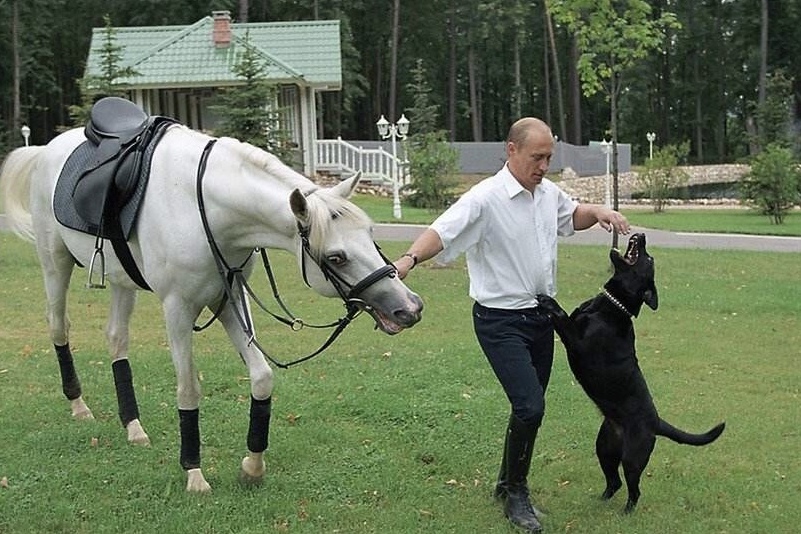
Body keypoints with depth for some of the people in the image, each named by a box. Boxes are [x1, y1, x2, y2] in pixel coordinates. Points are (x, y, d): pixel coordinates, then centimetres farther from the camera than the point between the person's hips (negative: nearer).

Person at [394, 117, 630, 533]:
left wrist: (598, 212, 5)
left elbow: (572, 216, 26)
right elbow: (441, 232, -30)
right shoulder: (485, 198, -18)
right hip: (501, 321, -7)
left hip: (541, 316, 8)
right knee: (530, 407, -15)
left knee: (530, 408, 15)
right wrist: (409, 258, -49)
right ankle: (516, 493, 4)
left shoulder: (549, 192, 5)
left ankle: (507, 484, 33)